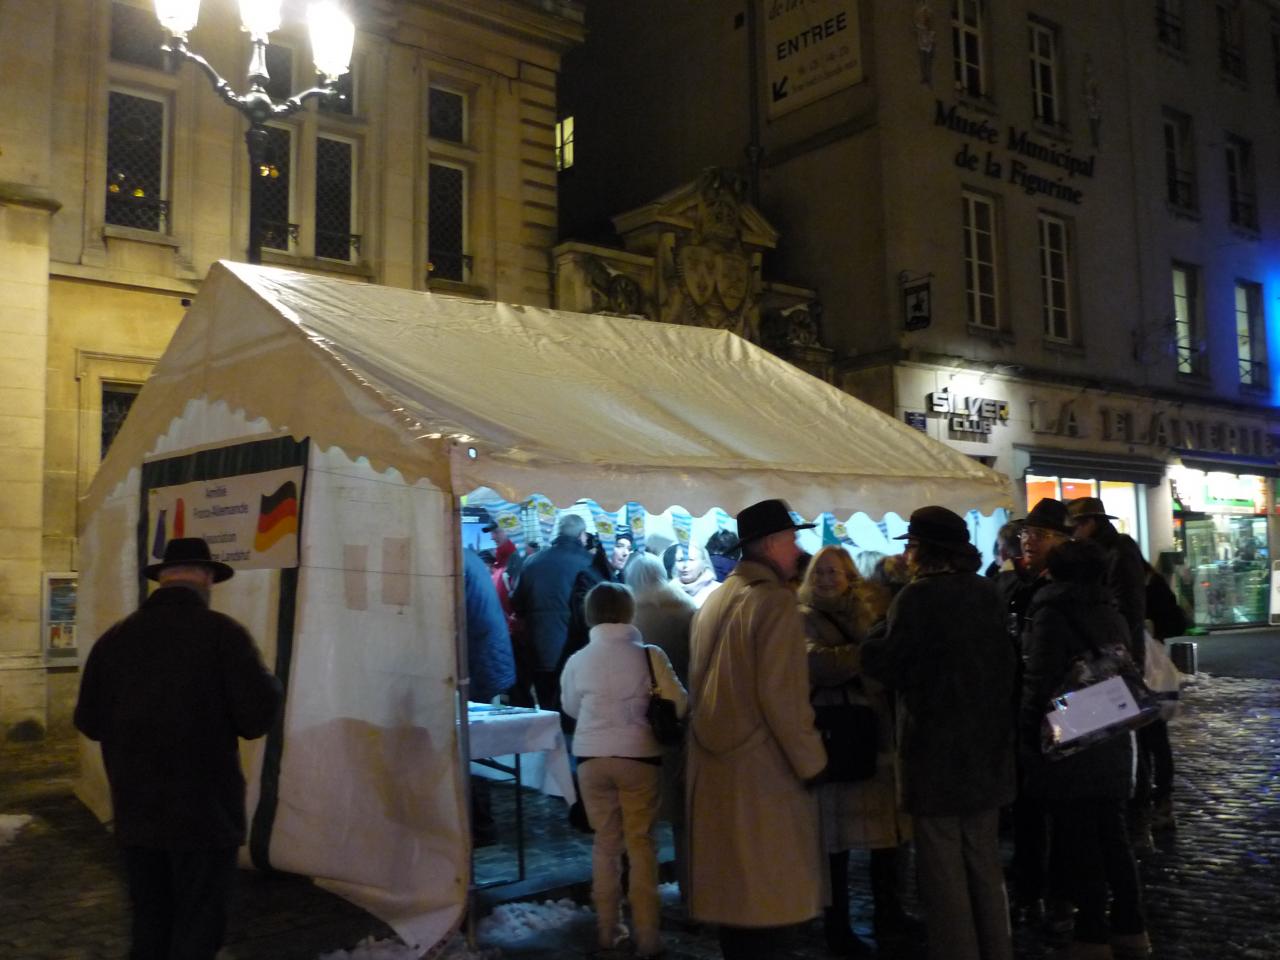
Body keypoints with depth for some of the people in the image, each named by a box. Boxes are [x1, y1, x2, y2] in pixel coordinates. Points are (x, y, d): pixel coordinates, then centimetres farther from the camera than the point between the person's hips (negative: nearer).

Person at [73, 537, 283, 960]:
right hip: (205, 812, -4)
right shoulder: (223, 632, -12)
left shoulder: (114, 638, 1)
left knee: (149, 925, 18)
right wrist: (268, 685, 4)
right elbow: (258, 717, -16)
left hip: (136, 814, 5)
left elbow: (90, 722, 7)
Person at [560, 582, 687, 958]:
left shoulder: (577, 661, -4)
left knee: (605, 842, 15)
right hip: (639, 757, -2)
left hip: (591, 758, 2)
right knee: (641, 843, 9)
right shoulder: (649, 655, -10)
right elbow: (678, 705, -7)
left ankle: (607, 929, 24)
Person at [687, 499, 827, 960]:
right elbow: (781, 696, -20)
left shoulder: (715, 599, 10)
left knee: (732, 884, 18)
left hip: (713, 766, 8)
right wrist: (812, 762, -10)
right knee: (767, 892, 3)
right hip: (762, 768, -8)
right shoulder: (775, 600, -14)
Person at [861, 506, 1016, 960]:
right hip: (986, 748, 7)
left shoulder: (919, 596, -15)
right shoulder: (987, 593, 6)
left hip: (937, 750, -7)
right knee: (984, 864, 18)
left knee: (944, 871, 3)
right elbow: (1004, 663, 13)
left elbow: (889, 666, -14)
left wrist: (868, 639, 2)